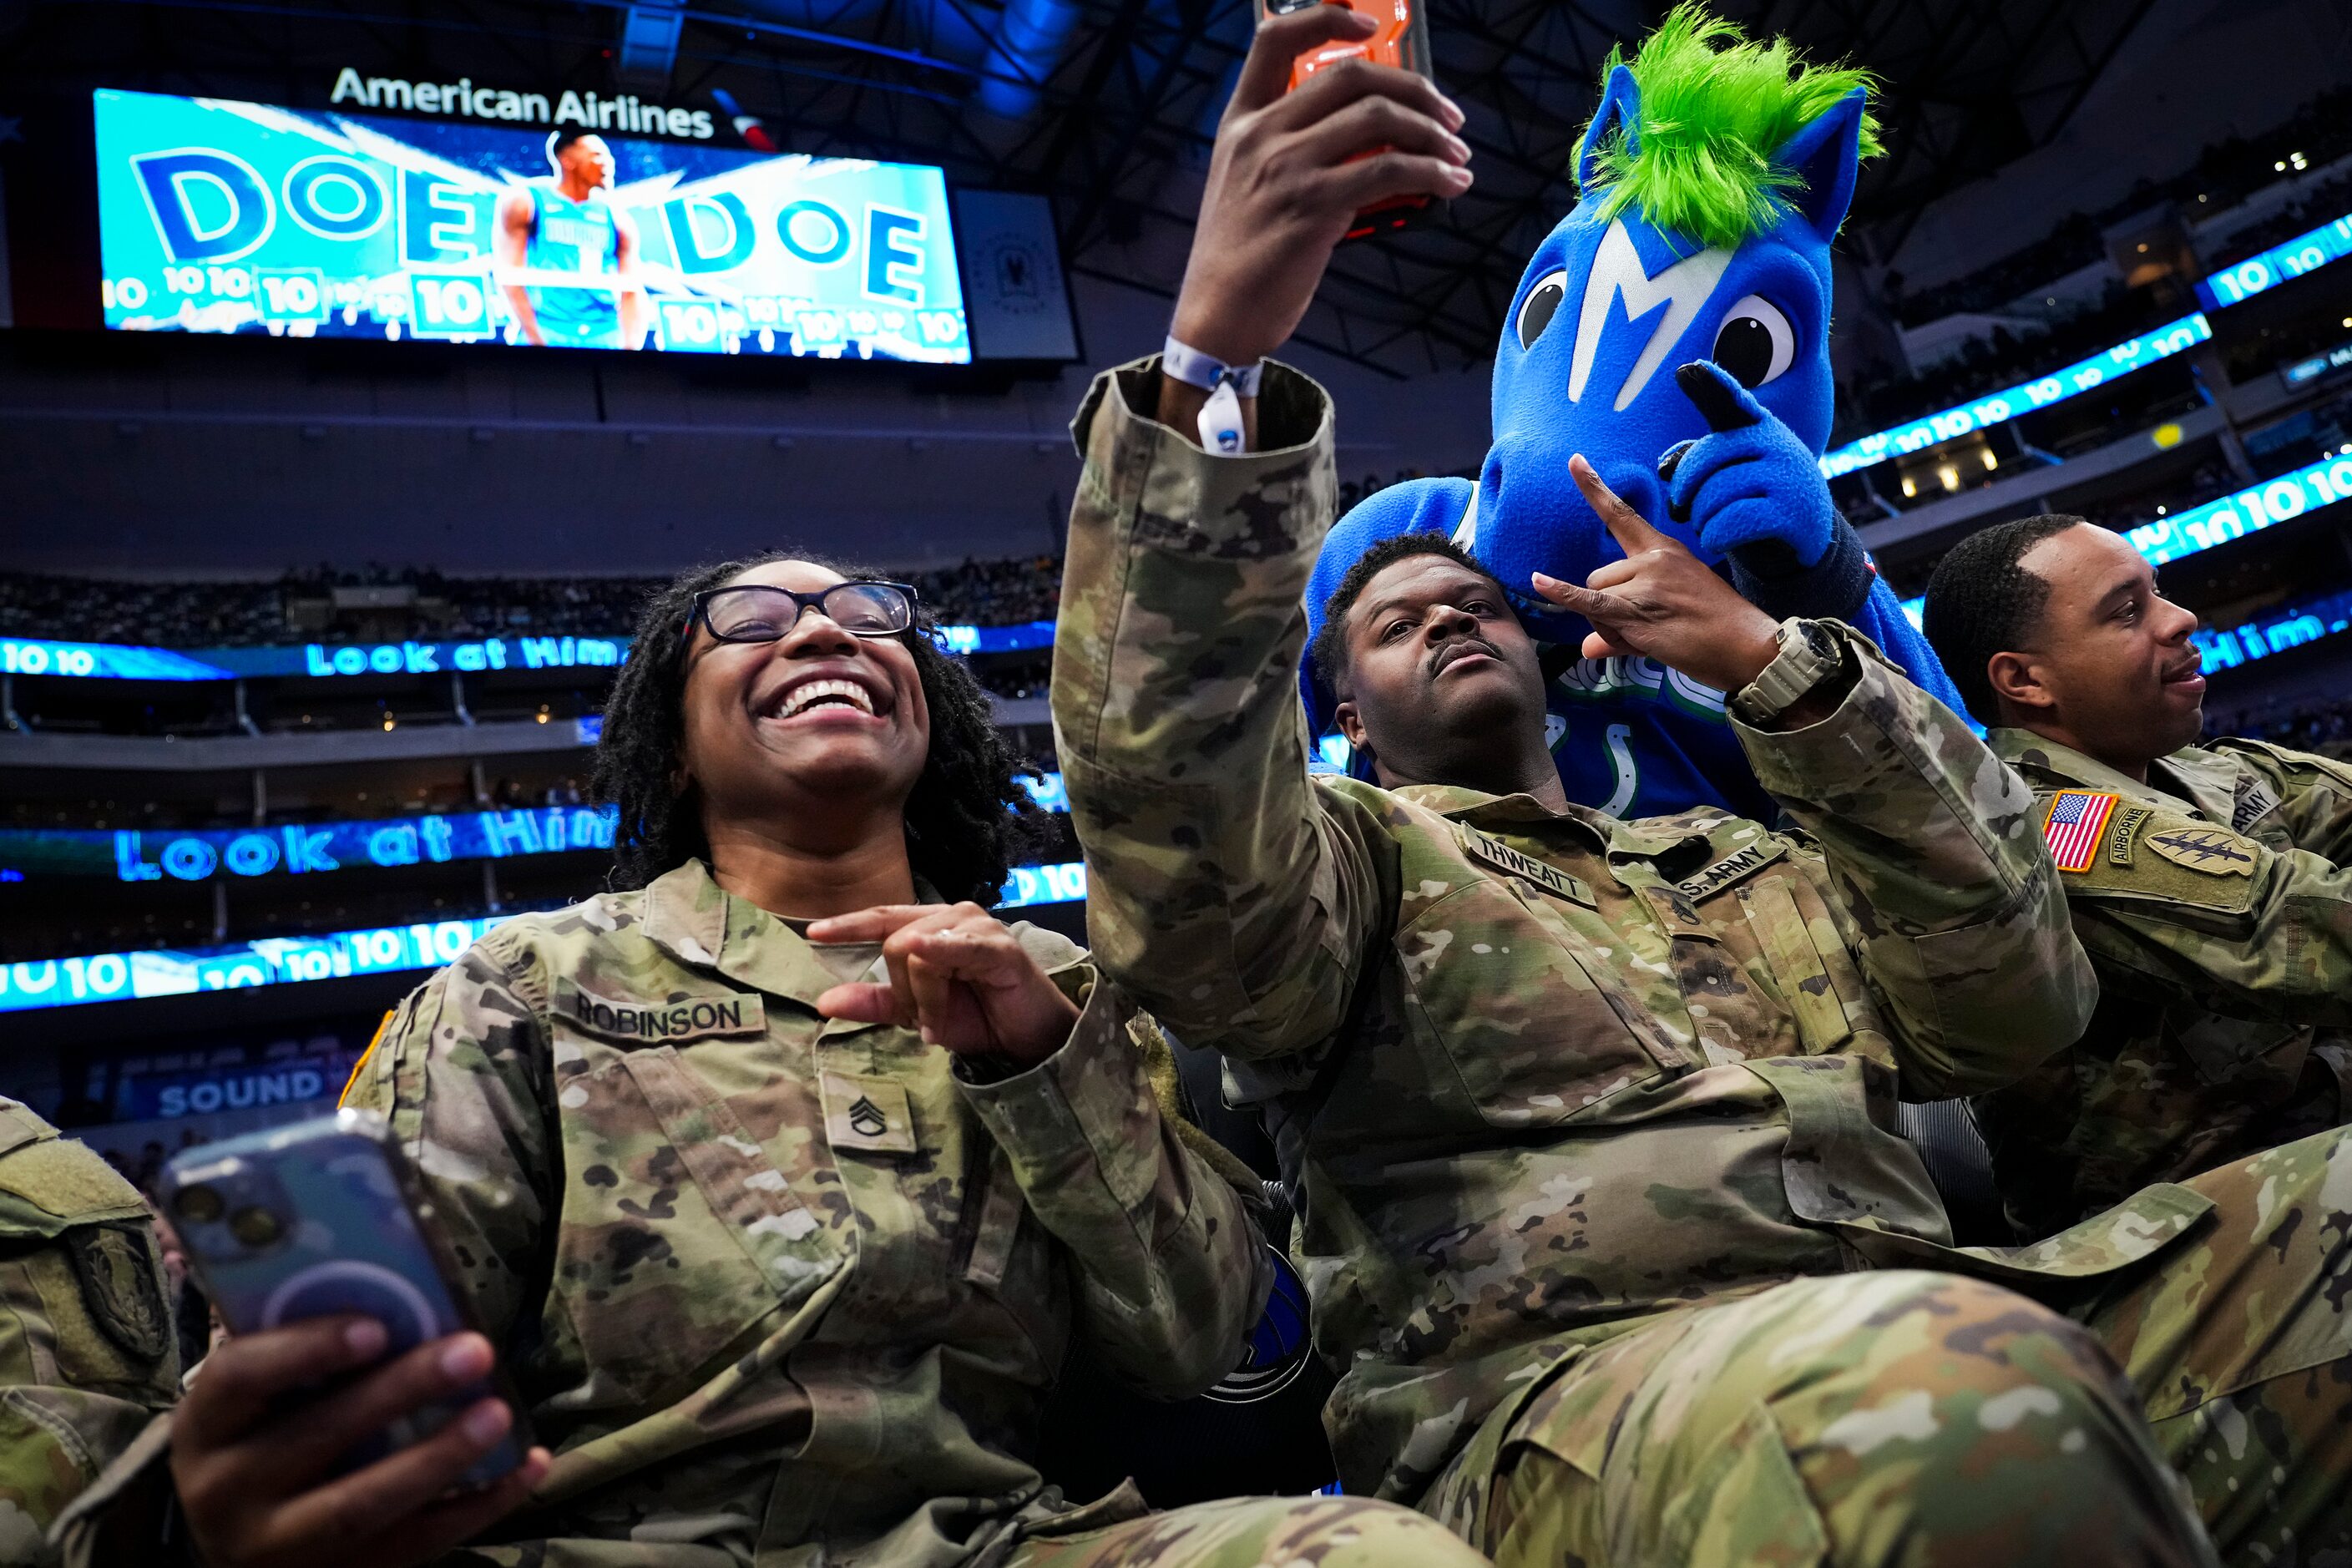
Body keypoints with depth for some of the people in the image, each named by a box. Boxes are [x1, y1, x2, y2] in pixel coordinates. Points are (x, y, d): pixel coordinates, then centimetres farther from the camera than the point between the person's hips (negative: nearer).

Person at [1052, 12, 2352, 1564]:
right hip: (1549, 1393, -5)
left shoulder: (1748, 864, 27)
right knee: (1952, 1402, -38)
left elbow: (2017, 1001, 11)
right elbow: (1177, 815, -12)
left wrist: (1774, 661, 5)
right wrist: (1213, 348, -22)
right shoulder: (1352, 853, 12)